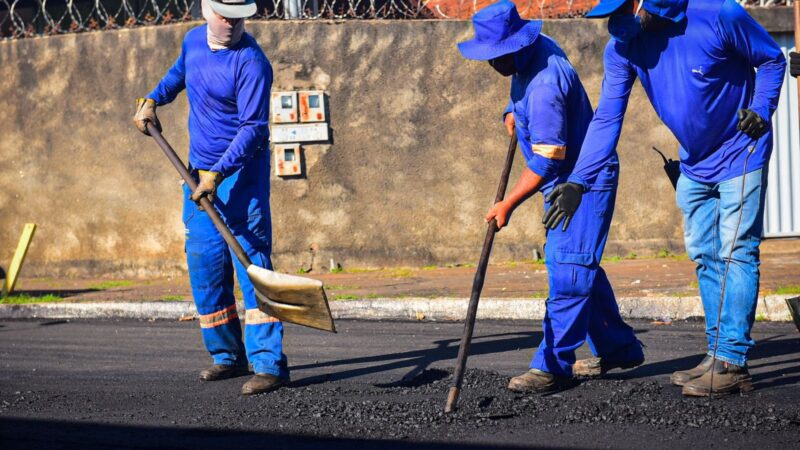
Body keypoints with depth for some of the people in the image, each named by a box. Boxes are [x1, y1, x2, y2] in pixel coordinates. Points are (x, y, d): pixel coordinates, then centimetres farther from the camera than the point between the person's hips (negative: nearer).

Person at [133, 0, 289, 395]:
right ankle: (227, 356, 21)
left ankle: (269, 363, -16)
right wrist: (153, 100, 18)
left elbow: (253, 128, -24)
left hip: (241, 171, -8)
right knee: (203, 265, 10)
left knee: (250, 262, -14)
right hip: (200, 172, 8)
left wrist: (217, 174, -31)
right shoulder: (194, 41, 5)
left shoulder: (251, 62, -19)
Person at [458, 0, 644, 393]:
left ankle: (553, 366, -16)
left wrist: (508, 204, -28)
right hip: (566, 182, 11)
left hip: (586, 180, -11)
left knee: (568, 267, -14)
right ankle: (618, 348, 26)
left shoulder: (544, 86, -30)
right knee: (580, 266, 16)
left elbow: (546, 162, -31)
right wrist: (513, 111, 12)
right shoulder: (537, 47, 1)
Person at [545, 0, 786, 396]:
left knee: (736, 254, -9)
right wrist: (578, 181, -22)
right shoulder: (621, 47, -12)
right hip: (694, 166, 6)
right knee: (705, 257, 9)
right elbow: (606, 119, -12)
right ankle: (717, 354, 17)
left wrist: (761, 111, -23)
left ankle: (732, 362, -10)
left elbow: (772, 59, -9)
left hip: (741, 156, -6)